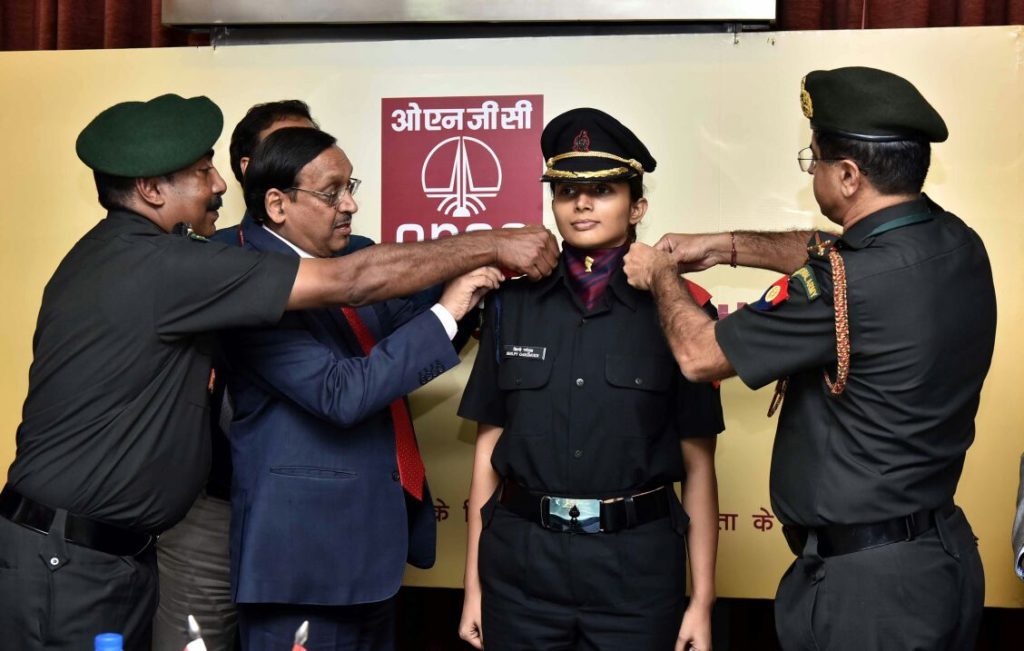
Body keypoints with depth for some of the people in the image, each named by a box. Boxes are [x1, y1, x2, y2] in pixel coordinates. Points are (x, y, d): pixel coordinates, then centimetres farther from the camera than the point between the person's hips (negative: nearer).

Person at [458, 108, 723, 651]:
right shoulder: (512, 306, 4)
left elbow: (697, 466, -1)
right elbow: (488, 447, 6)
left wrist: (701, 602, -2)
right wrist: (474, 586, 6)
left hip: (636, 563, -1)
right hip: (522, 557, 2)